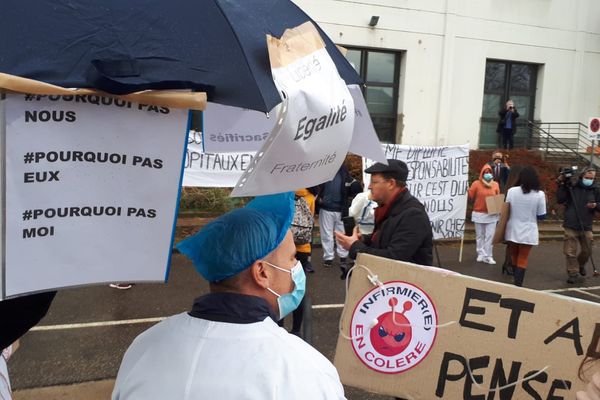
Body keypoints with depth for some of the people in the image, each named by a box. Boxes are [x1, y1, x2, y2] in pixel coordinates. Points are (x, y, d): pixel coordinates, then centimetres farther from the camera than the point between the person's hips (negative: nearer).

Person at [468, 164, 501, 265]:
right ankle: (481, 254, 16)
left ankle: (488, 257, 1)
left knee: (490, 236, -2)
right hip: (479, 214, -1)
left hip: (492, 215, 1)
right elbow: (470, 197, -6)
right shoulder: (476, 183, -3)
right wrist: (467, 191, -23)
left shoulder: (495, 184, 5)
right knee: (479, 236, 6)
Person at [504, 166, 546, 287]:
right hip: (528, 232, -2)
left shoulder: (511, 191, -7)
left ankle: (515, 280, 36)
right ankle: (518, 284, 4)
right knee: (523, 259, 7)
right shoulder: (539, 194, -12)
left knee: (514, 256, 21)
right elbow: (541, 216, -5)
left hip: (513, 230, 2)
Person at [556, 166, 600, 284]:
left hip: (586, 227, 3)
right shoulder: (572, 187, -1)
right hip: (571, 226, -3)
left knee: (587, 251, 12)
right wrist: (561, 185, -14)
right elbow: (560, 200, -7)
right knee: (570, 252, -2)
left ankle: (581, 264, 40)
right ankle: (573, 273, 10)